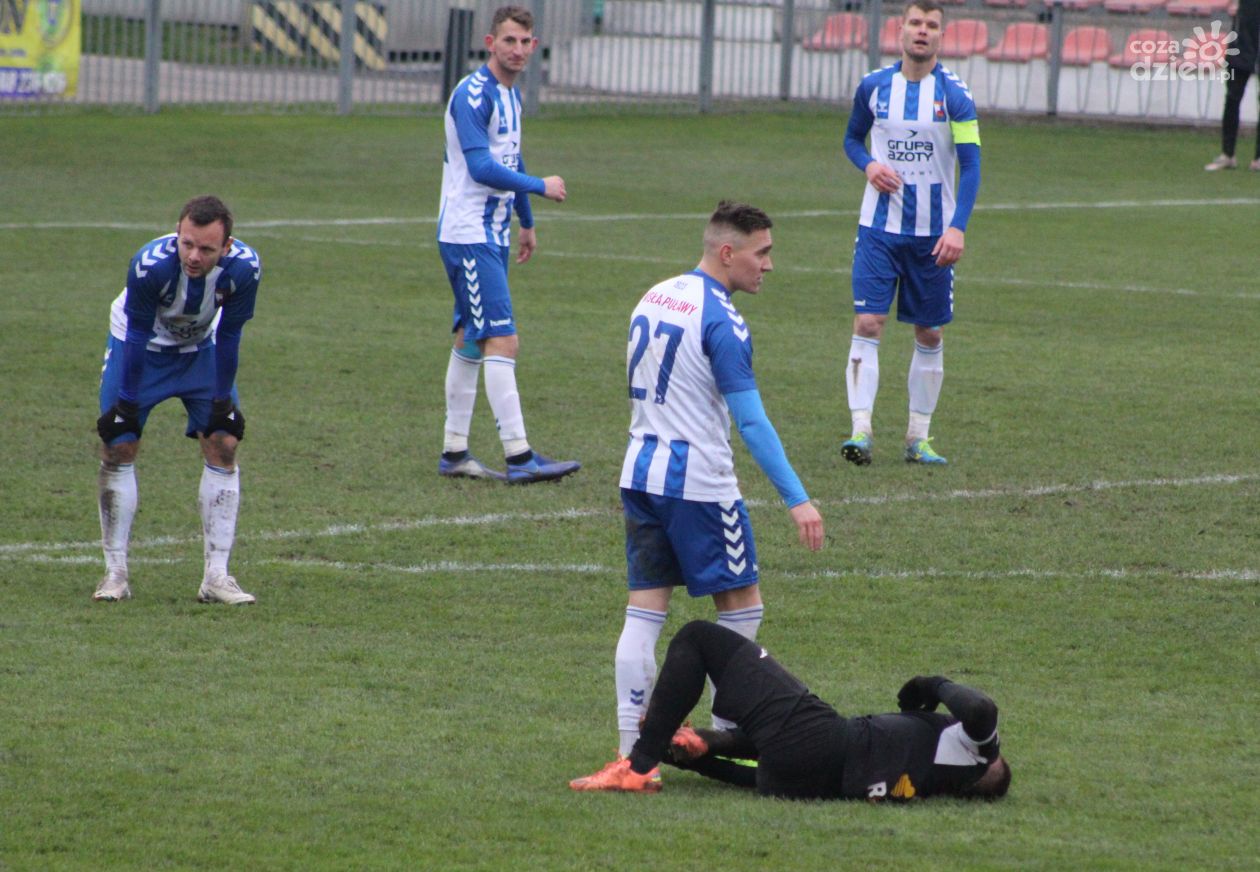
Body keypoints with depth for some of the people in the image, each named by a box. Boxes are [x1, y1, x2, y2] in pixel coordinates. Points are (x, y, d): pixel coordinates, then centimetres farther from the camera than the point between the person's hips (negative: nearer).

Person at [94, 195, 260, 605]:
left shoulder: (244, 268, -30)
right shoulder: (149, 264, -38)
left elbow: (228, 337, -16)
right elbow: (137, 336, -26)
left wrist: (222, 401, -12)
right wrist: (127, 403, -21)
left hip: (199, 350, 3)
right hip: (141, 348, -2)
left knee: (223, 445, -8)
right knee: (118, 447, -10)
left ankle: (216, 576, -3)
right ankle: (115, 573, -1)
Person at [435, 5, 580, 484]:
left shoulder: (511, 95, 14)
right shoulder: (472, 95, -16)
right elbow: (481, 166, -24)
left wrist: (527, 222, 33)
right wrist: (542, 187, -19)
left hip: (491, 236, 10)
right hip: (467, 234, -10)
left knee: (471, 339, 11)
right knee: (502, 340, -14)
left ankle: (454, 453, 16)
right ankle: (519, 457, -16)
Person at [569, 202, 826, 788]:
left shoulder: (653, 299, 11)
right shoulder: (721, 322, -15)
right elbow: (751, 421, -18)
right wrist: (796, 500, -17)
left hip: (640, 472, 8)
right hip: (698, 482, -8)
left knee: (645, 611, 6)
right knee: (742, 607, 5)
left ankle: (630, 745, 2)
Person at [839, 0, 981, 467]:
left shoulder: (954, 95, -5)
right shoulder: (873, 87, 2)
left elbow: (971, 165, -7)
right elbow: (852, 138, 18)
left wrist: (957, 227, -19)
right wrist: (868, 165, -6)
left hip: (932, 234, 0)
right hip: (878, 227, 0)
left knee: (929, 334, 6)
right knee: (867, 324, -12)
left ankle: (918, 437, 16)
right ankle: (860, 429, -16)